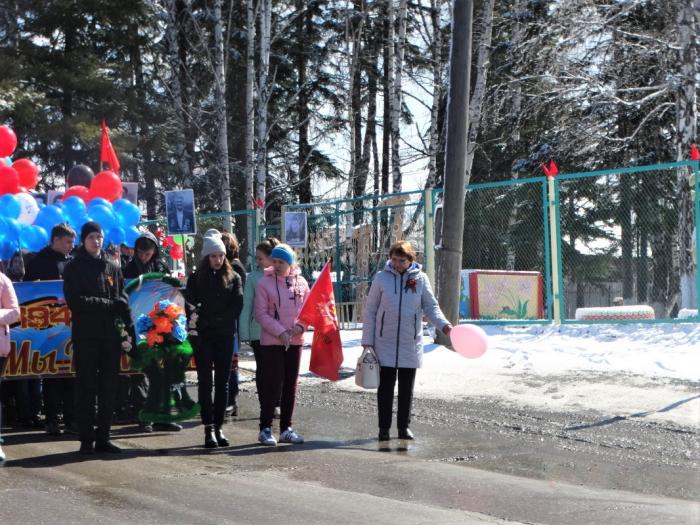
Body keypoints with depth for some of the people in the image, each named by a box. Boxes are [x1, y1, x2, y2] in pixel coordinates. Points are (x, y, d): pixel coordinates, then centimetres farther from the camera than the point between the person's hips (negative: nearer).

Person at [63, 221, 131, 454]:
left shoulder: (112, 268, 13)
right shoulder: (74, 268, 2)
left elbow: (122, 298, 11)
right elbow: (75, 301, -9)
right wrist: (108, 304, -12)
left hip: (110, 335, 4)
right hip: (85, 335, -4)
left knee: (109, 387, 4)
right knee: (86, 387, -1)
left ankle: (103, 437, 12)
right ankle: (86, 439, 4)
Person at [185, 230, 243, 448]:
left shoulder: (233, 277, 8)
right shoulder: (196, 278, 5)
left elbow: (237, 306, -2)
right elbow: (191, 306, -1)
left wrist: (213, 320, -10)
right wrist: (205, 323, -12)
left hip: (225, 336, 2)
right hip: (203, 336, -1)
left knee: (222, 383, 3)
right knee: (205, 381, -3)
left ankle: (218, 426, 9)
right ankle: (209, 428, -5)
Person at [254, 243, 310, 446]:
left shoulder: (301, 283, 5)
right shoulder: (264, 283, -4)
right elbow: (261, 314, -7)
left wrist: (300, 326, -11)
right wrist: (280, 332, -15)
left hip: (295, 341, 4)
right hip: (271, 342, -4)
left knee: (291, 386, 9)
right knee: (272, 385, -5)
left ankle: (286, 429, 18)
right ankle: (265, 429, 4)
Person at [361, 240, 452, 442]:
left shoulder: (420, 279, 0)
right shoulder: (382, 278, -2)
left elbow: (431, 307, 1)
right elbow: (370, 311, 1)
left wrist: (444, 325, -18)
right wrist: (367, 341, -2)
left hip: (410, 344, 1)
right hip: (385, 344, -1)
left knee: (407, 388, 9)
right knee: (385, 387, 2)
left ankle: (404, 426, 21)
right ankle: (384, 428, 12)